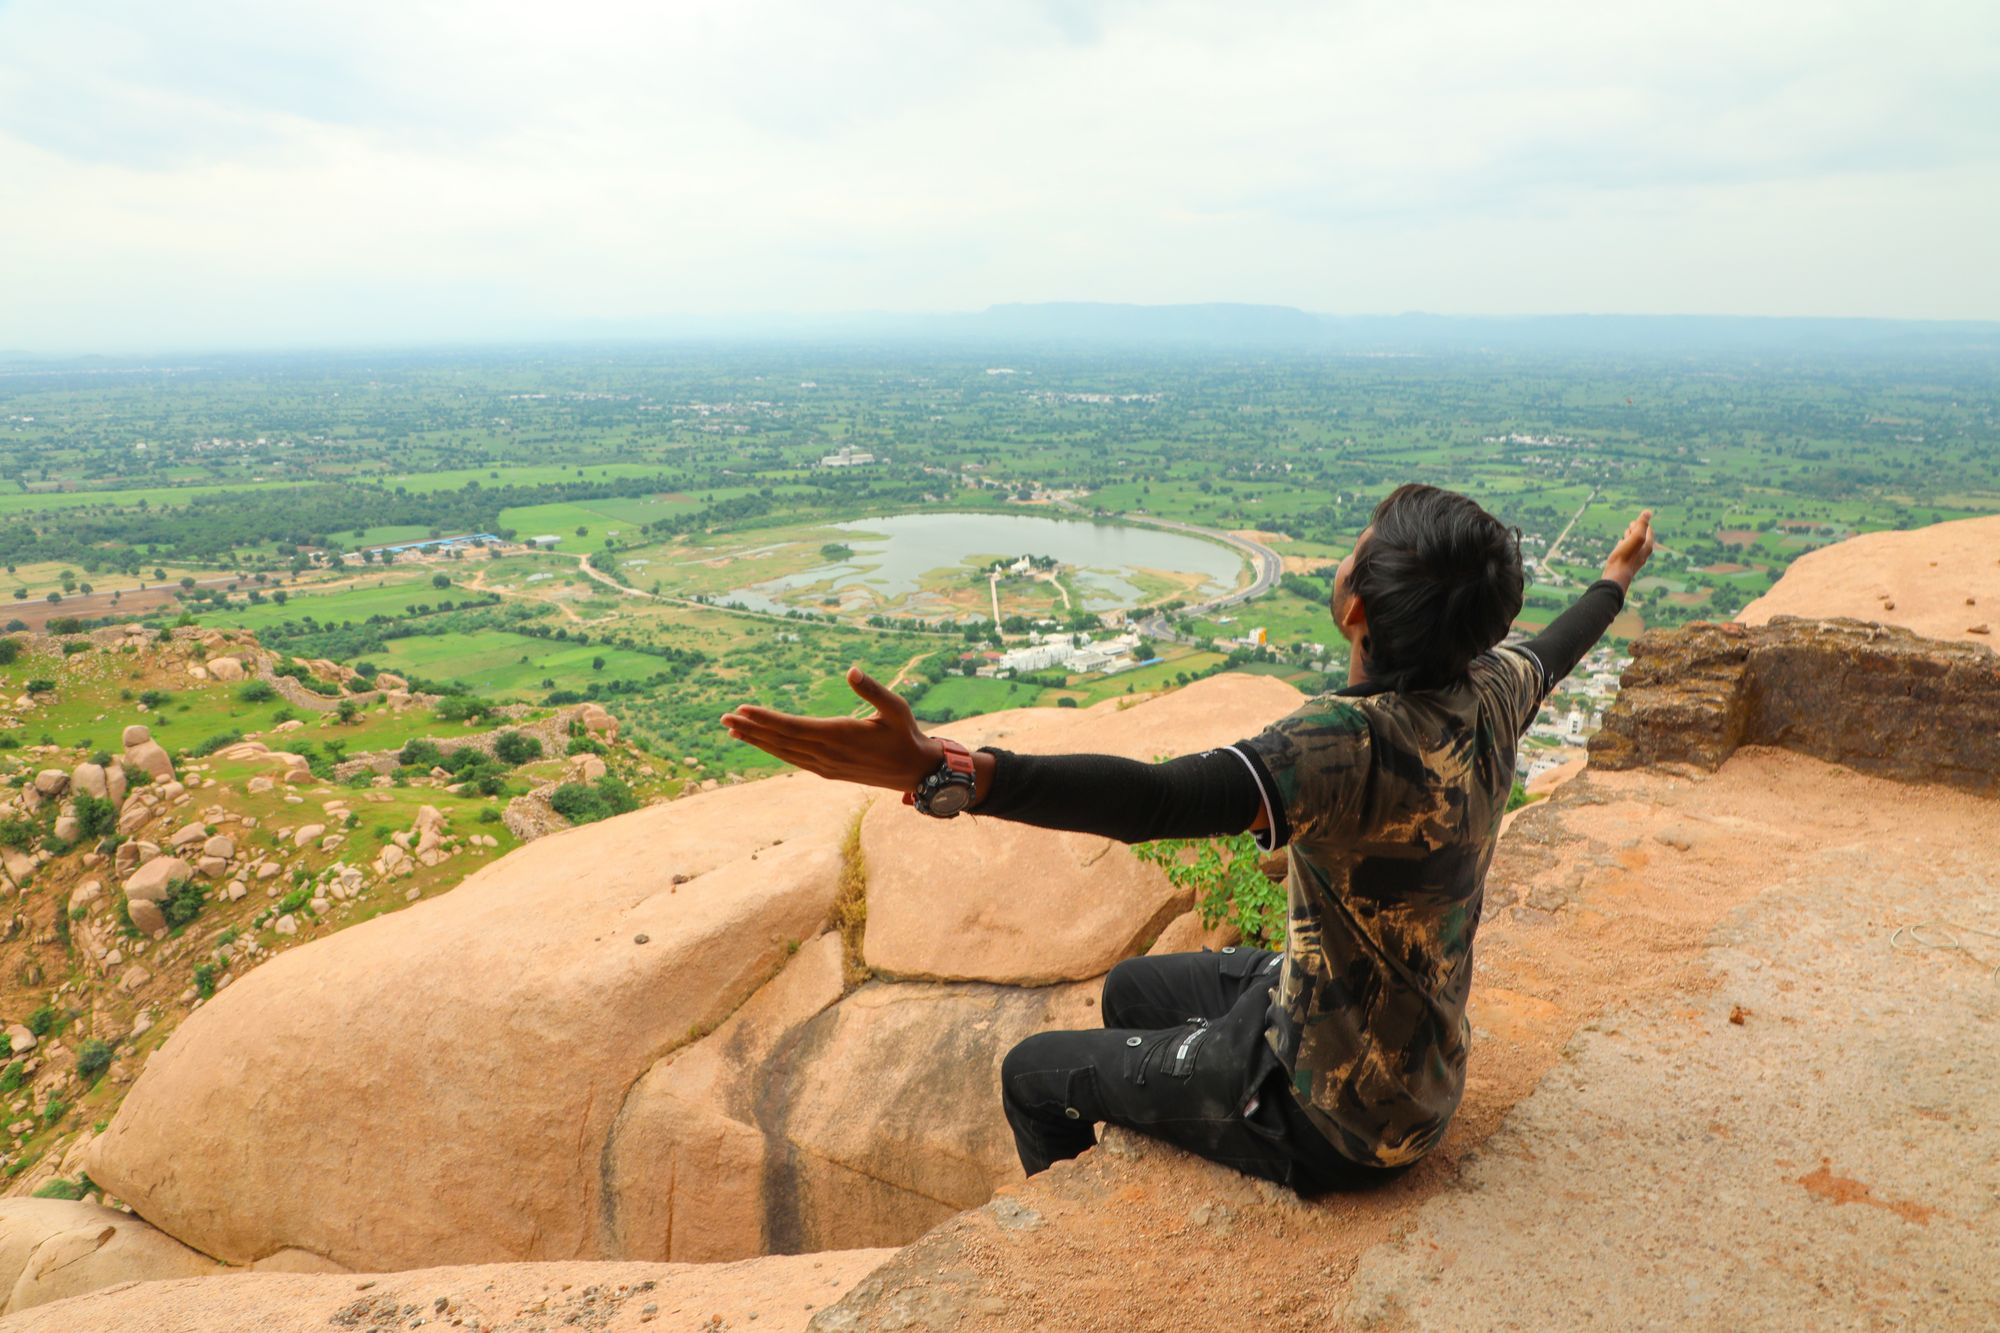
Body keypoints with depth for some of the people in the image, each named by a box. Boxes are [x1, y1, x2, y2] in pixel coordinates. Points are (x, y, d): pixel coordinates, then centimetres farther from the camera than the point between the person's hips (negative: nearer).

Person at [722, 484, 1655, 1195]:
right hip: (1414, 1062, 8)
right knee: (1133, 991, 27)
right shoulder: (1490, 693, -11)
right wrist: (1614, 580, 35)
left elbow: (1170, 798, -53)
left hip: (1332, 1116, -8)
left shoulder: (1358, 742, -37)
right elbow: (1551, 651, 13)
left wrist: (943, 773, -64)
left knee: (1036, 1075, 8)